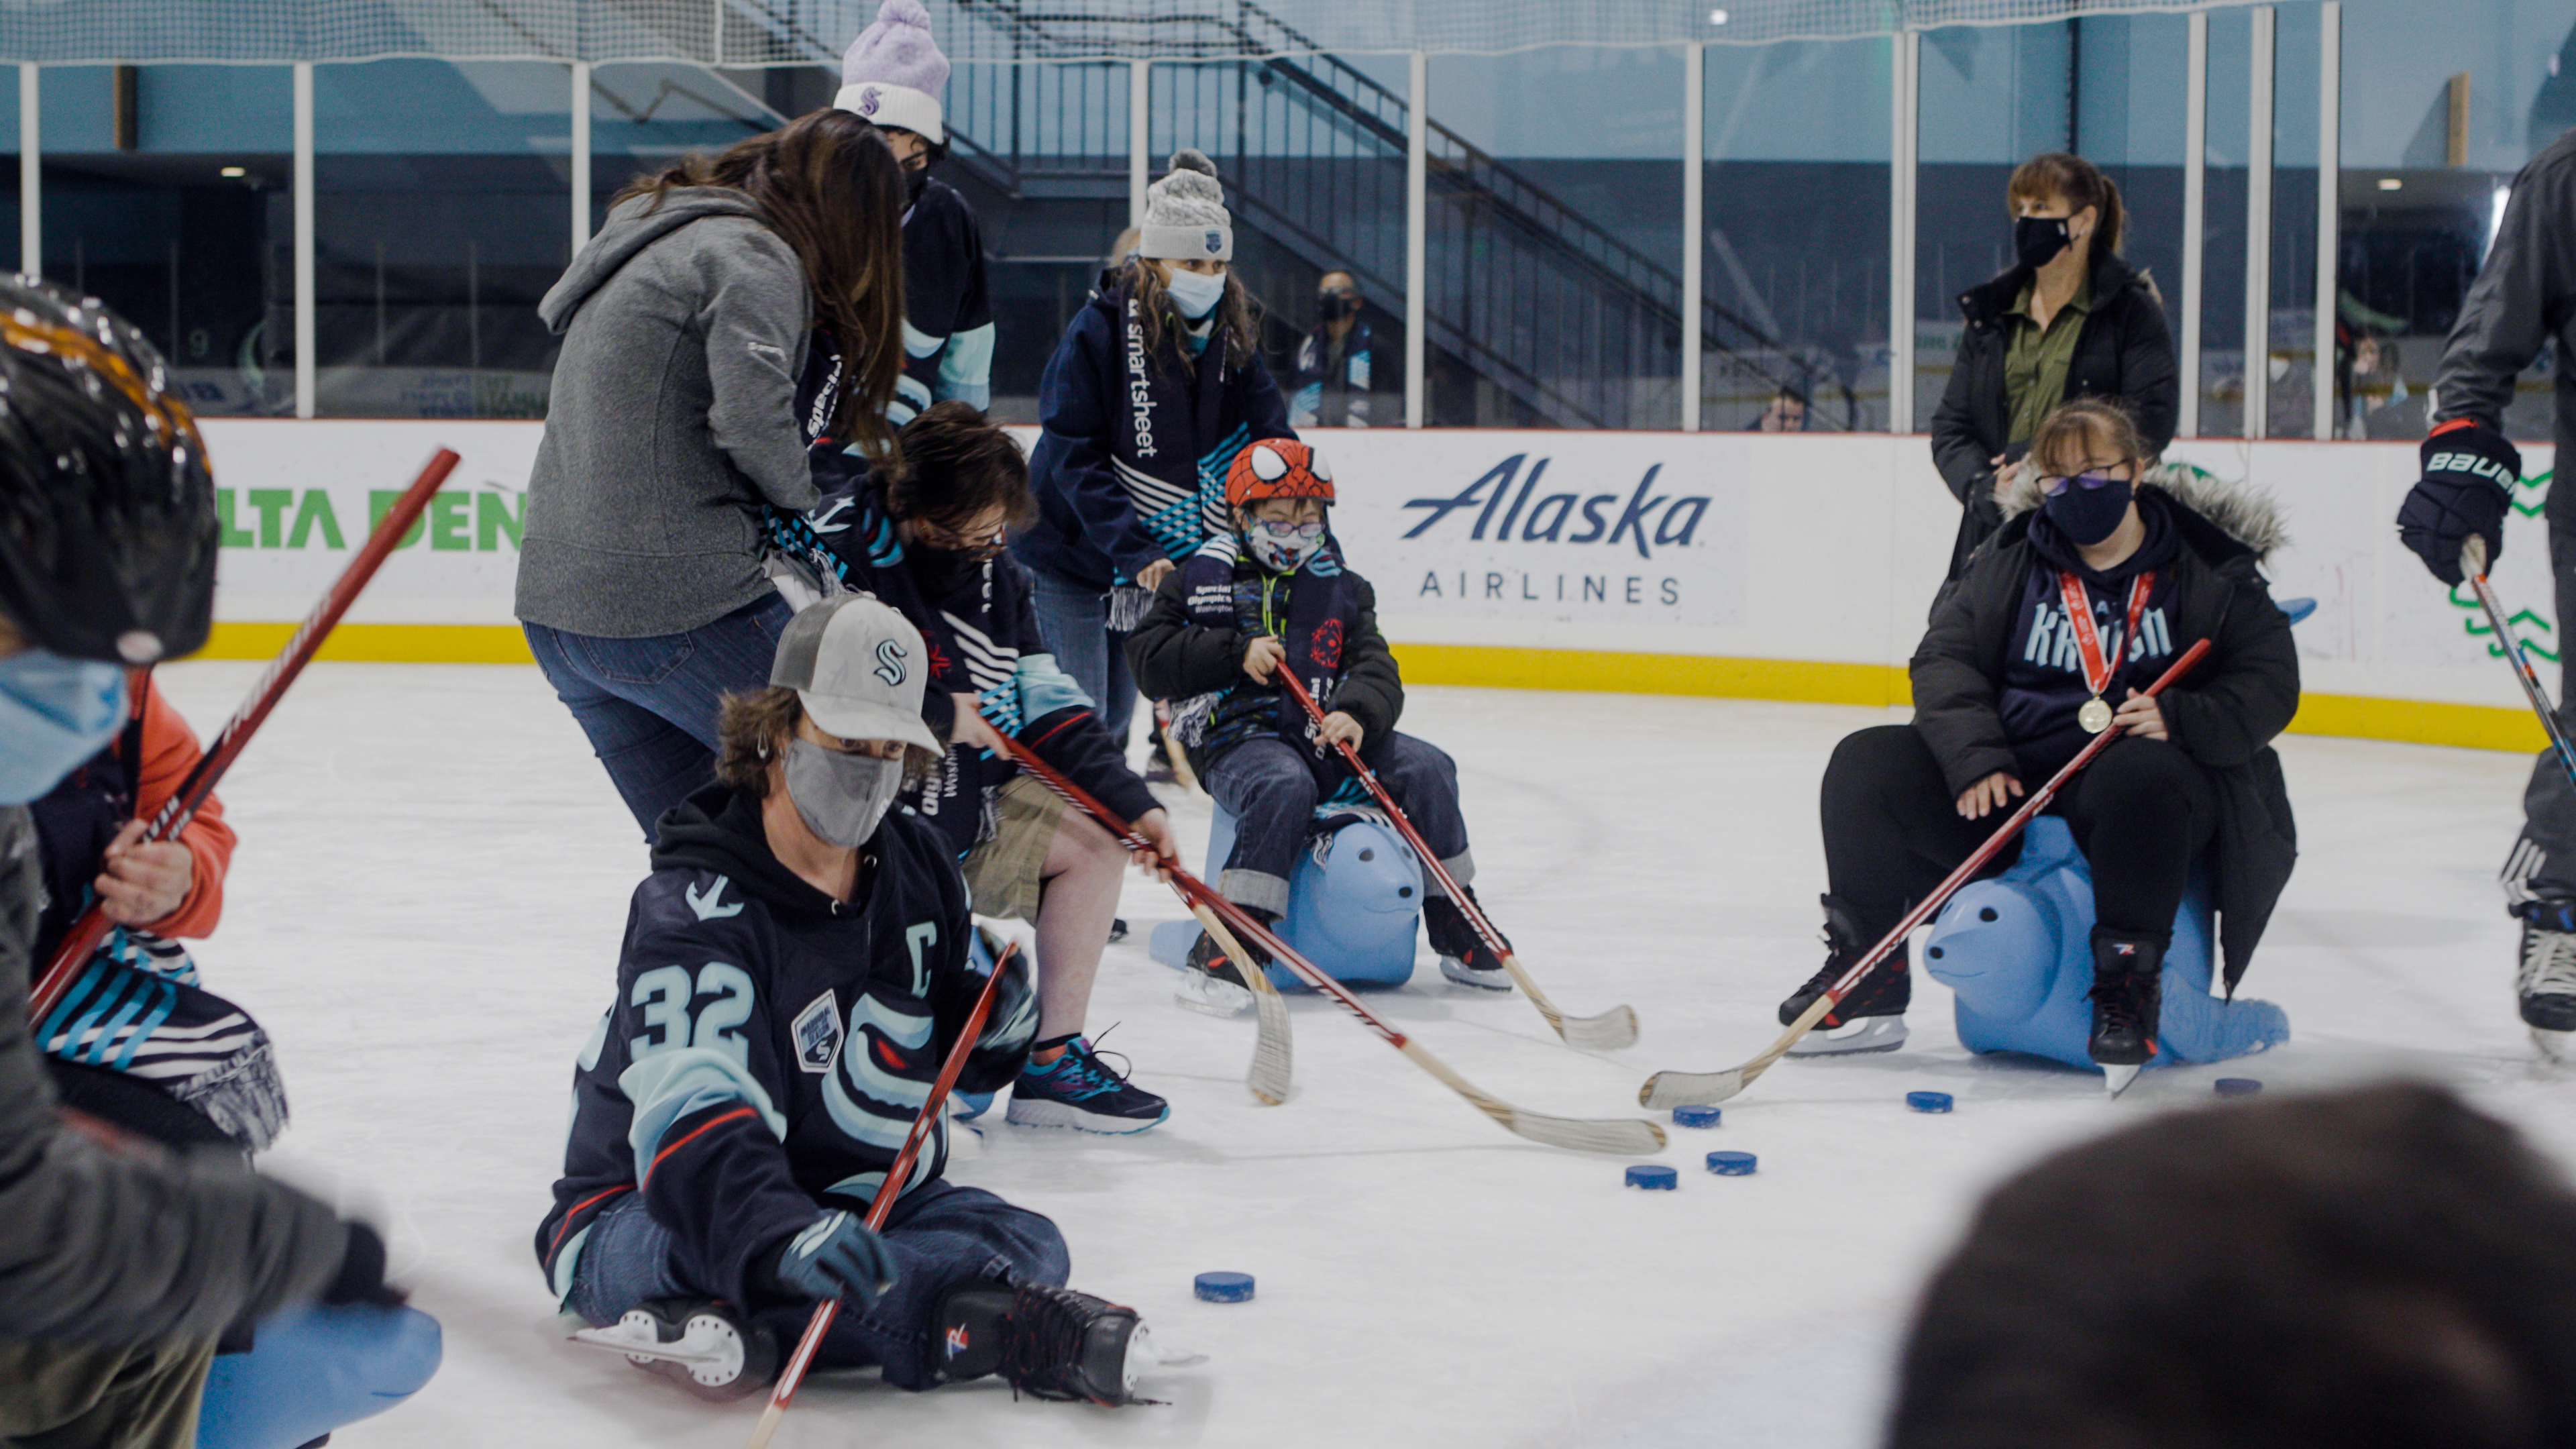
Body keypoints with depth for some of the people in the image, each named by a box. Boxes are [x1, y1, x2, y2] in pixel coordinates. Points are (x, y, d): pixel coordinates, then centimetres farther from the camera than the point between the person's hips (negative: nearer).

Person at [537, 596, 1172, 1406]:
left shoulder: (918, 866, 3)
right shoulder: (693, 913, -21)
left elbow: (964, 1058, 18)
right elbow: (692, 1121, -38)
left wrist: (999, 1021, -8)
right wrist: (783, 1239, -57)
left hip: (863, 1204, 7)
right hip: (647, 1216, -7)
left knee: (1025, 1245, -17)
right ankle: (1000, 1330, -46)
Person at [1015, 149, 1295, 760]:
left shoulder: (1232, 337, -2)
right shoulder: (1101, 329, -19)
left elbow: (1270, 436, 0)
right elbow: (1076, 456, -20)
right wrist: (1135, 551, -27)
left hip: (1154, 555, 5)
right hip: (1070, 548, -5)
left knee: (1117, 710, 14)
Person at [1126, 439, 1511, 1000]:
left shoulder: (1340, 587, 15)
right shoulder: (1203, 577, 5)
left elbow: (1376, 669, 3)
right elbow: (1149, 655, -2)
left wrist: (1358, 713, -21)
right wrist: (1235, 653, -13)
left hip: (1323, 738, 5)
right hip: (1234, 737, -4)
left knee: (1427, 769, -14)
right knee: (1285, 785, -37)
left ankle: (1456, 930, 0)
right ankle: (1226, 949, -39)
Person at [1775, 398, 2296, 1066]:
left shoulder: (2210, 567, 0)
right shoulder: (2009, 559, 8)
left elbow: (2269, 685, -3)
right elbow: (1945, 658, 1)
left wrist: (2178, 717, -22)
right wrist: (1974, 758, -17)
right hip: (2011, 783, 4)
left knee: (2143, 777, -40)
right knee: (1864, 765, -12)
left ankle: (2128, 986, -31)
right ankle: (1865, 972, -5)